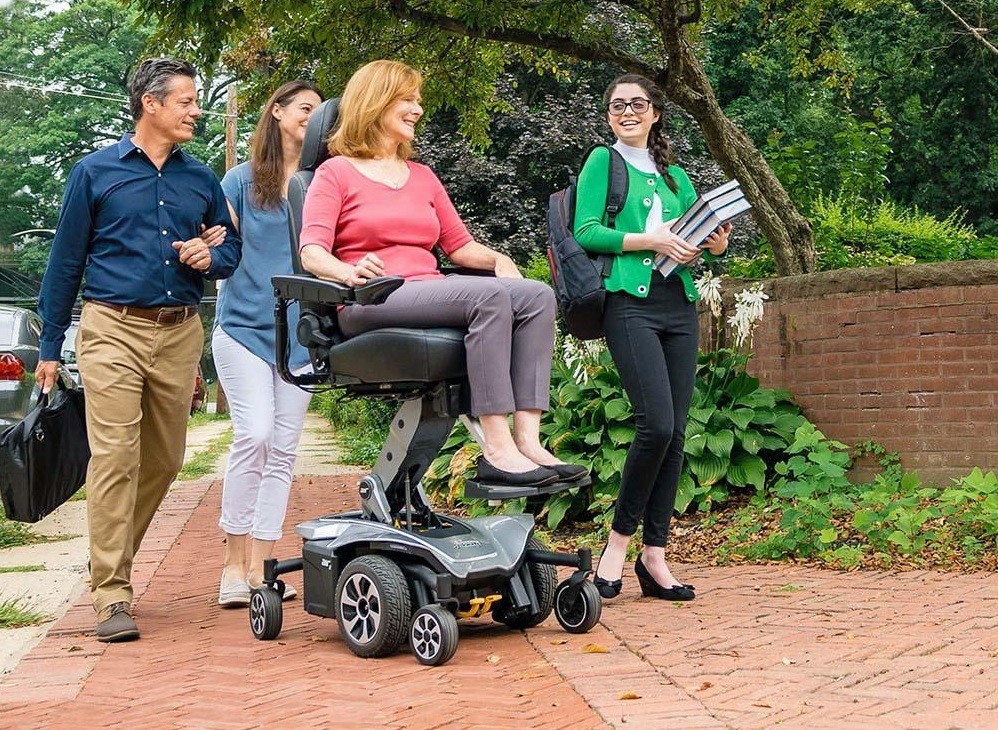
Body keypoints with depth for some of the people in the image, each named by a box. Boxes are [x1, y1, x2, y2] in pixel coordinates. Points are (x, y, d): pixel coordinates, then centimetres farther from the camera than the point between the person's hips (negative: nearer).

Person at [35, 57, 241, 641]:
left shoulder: (202, 180, 15)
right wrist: (51, 347, 5)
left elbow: (232, 248, 20)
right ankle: (111, 593, -10)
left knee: (164, 460, 8)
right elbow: (66, 261, 7)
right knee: (114, 457, -12)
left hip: (180, 335, 4)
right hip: (113, 330, -4)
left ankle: (116, 557, 28)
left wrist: (210, 257, -5)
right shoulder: (96, 172, 5)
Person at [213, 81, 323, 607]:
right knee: (254, 435, -16)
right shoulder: (242, 180, 5)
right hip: (244, 323, -3)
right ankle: (233, 562, -5)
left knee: (282, 449, 2)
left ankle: (260, 567, 9)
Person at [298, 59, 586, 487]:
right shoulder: (336, 173, 9)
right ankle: (496, 451, -38)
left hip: (429, 293, 6)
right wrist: (350, 273, -27)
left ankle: (526, 439, -32)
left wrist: (497, 259, 0)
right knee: (490, 296, -32)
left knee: (537, 295, -20)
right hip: (372, 304, -6)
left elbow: (459, 244, 22)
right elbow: (312, 252, -5)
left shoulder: (422, 176, 28)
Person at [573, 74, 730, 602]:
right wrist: (650, 241, -13)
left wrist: (715, 247, -1)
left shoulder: (675, 176, 22)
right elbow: (585, 232, -5)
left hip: (679, 304, 6)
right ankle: (619, 538, -1)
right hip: (630, 302, -6)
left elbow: (699, 238, 22)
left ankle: (654, 556, 6)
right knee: (656, 423, -18)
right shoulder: (603, 161, 7)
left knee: (675, 430, 0)